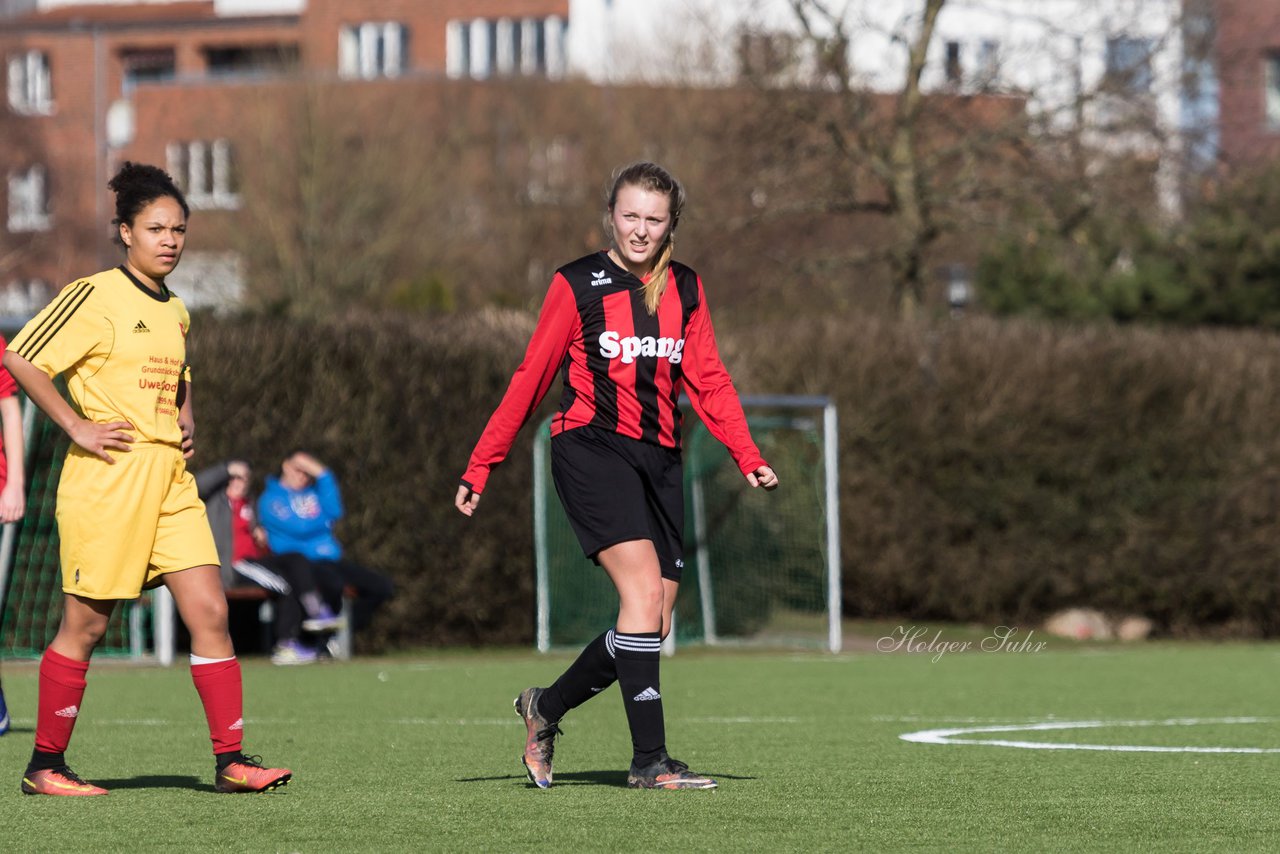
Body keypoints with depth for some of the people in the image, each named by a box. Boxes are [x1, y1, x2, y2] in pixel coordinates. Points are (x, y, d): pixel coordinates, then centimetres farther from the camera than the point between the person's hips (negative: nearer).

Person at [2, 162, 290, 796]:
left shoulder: (176, 313, 16)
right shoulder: (95, 297, -7)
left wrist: (185, 423, 15)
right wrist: (77, 426, -14)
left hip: (170, 480, 7)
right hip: (107, 479, -7)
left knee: (210, 612, -2)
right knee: (85, 624, -1)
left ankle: (231, 760, -1)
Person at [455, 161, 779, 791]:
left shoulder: (685, 289, 12)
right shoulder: (577, 285, -1)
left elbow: (708, 381, 11)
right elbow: (530, 379, 1)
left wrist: (748, 455, -3)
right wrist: (479, 468, 0)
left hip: (659, 457, 6)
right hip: (590, 449, -6)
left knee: (654, 624, 1)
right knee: (643, 591, -21)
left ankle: (546, 707, 24)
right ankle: (649, 759, -20)